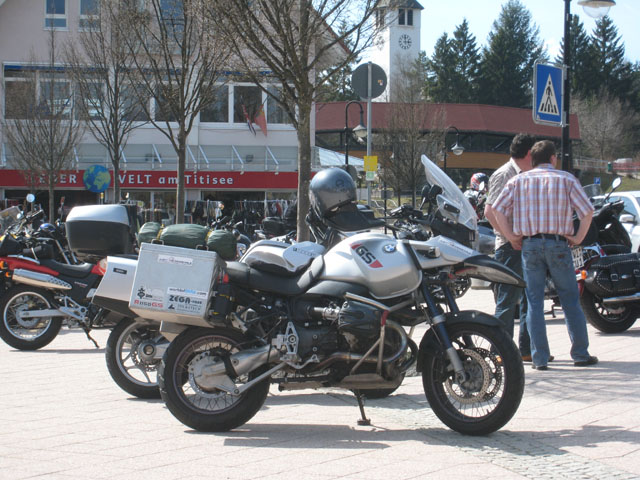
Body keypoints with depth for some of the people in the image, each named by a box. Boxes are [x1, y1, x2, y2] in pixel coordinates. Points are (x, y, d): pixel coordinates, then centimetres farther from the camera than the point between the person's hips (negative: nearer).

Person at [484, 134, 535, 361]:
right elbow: (490, 212, -18)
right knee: (508, 299, -6)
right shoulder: (503, 175, -9)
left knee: (530, 298, 10)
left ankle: (527, 348, 17)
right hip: (510, 246, -9)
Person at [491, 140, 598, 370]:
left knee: (535, 302, 5)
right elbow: (587, 210, -6)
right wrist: (579, 237, 3)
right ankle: (580, 354, 12)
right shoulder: (566, 179, 3)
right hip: (558, 243, -1)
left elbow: (498, 208, -2)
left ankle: (539, 358, 2)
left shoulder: (519, 180, 7)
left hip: (530, 245, 1)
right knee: (570, 301, 8)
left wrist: (511, 236, 3)